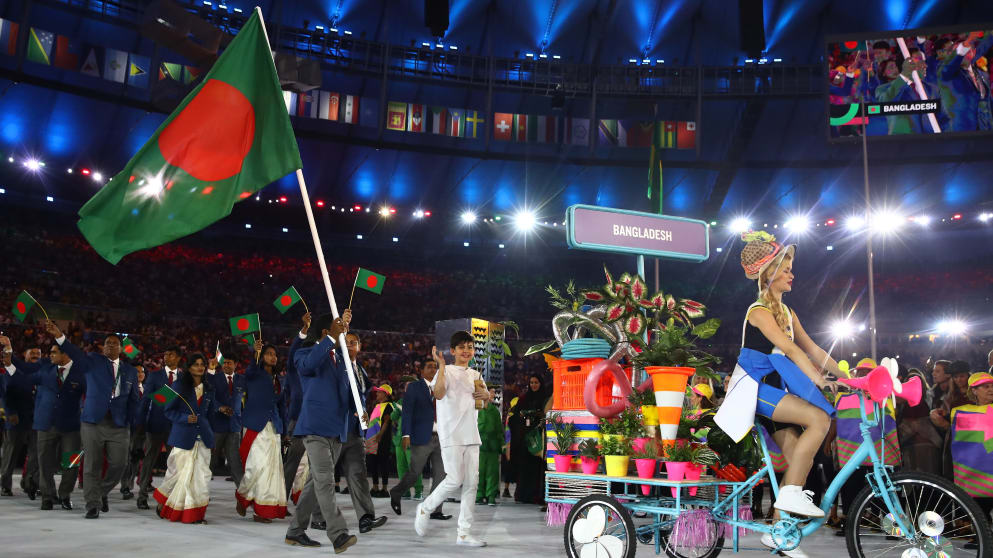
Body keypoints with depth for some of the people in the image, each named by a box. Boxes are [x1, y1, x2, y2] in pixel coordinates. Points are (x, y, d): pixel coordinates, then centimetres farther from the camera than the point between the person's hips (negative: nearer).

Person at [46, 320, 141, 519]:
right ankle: (93, 506, 11)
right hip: (93, 422, -2)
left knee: (118, 464, 1)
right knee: (92, 465, 1)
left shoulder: (130, 371, 13)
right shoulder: (93, 361, 5)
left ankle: (102, 493, 28)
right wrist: (59, 336, -33)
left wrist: (129, 423, 4)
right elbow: (76, 353, -15)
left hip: (119, 425, 2)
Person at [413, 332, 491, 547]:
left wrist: (486, 395, 4)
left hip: (471, 434, 6)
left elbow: (485, 396, 28)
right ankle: (424, 508, 14)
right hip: (451, 434, -6)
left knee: (471, 482, 2)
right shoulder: (446, 371, -4)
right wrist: (442, 365, -26)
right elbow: (439, 394, -22)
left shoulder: (475, 375, 16)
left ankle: (464, 533, 7)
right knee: (455, 479, -12)